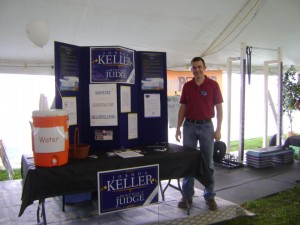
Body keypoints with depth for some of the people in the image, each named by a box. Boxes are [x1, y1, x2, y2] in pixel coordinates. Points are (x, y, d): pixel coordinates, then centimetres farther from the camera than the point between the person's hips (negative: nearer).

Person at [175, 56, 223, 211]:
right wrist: (178, 128, 4)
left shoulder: (213, 85, -2)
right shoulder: (187, 86, 6)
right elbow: (182, 108, 9)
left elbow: (219, 108, -2)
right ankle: (187, 195, 16)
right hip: (189, 126, 3)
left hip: (206, 126, -2)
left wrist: (218, 129, -8)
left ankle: (209, 196, 16)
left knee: (207, 162, 5)